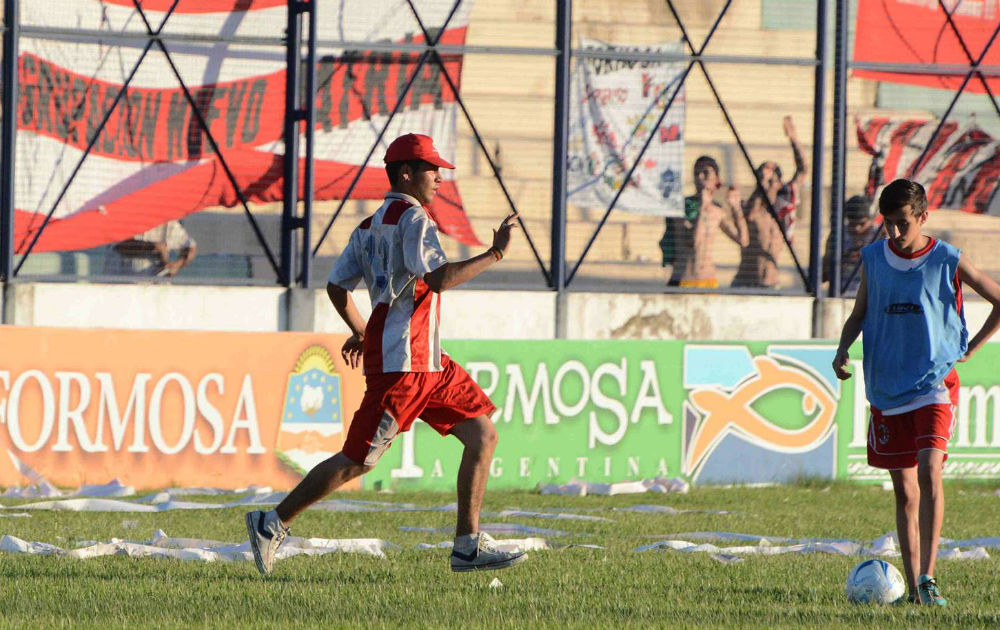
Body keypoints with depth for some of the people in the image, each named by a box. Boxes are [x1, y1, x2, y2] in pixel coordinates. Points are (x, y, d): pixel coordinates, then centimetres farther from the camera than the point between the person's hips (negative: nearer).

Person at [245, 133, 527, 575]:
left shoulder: (370, 226, 17)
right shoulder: (412, 218, -11)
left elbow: (336, 286, 18)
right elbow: (439, 278, -24)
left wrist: (361, 331, 29)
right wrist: (495, 254, -19)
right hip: (400, 362, -10)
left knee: (482, 434, 7)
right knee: (358, 460, -8)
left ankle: (468, 546, 6)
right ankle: (272, 524, 0)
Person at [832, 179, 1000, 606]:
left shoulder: (947, 262, -4)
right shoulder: (873, 259, 5)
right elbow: (860, 313, 17)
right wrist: (843, 348, -2)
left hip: (934, 383, -4)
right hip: (886, 389, 4)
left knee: (929, 471, -22)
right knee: (904, 490, 7)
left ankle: (928, 578, -22)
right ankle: (913, 585, 12)